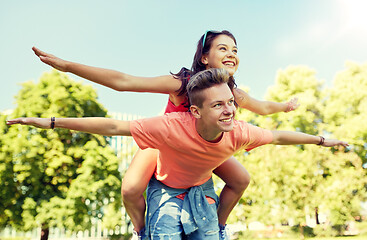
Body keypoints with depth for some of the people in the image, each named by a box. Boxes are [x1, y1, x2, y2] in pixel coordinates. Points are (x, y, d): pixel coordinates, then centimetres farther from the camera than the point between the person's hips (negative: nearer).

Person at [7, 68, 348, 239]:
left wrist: (321, 140, 8)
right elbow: (112, 126, -34)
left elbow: (278, 136, -6)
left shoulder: (239, 133, -25)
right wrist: (51, 122, -32)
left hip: (201, 191, 4)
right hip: (166, 191, -3)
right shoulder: (172, 127, -38)